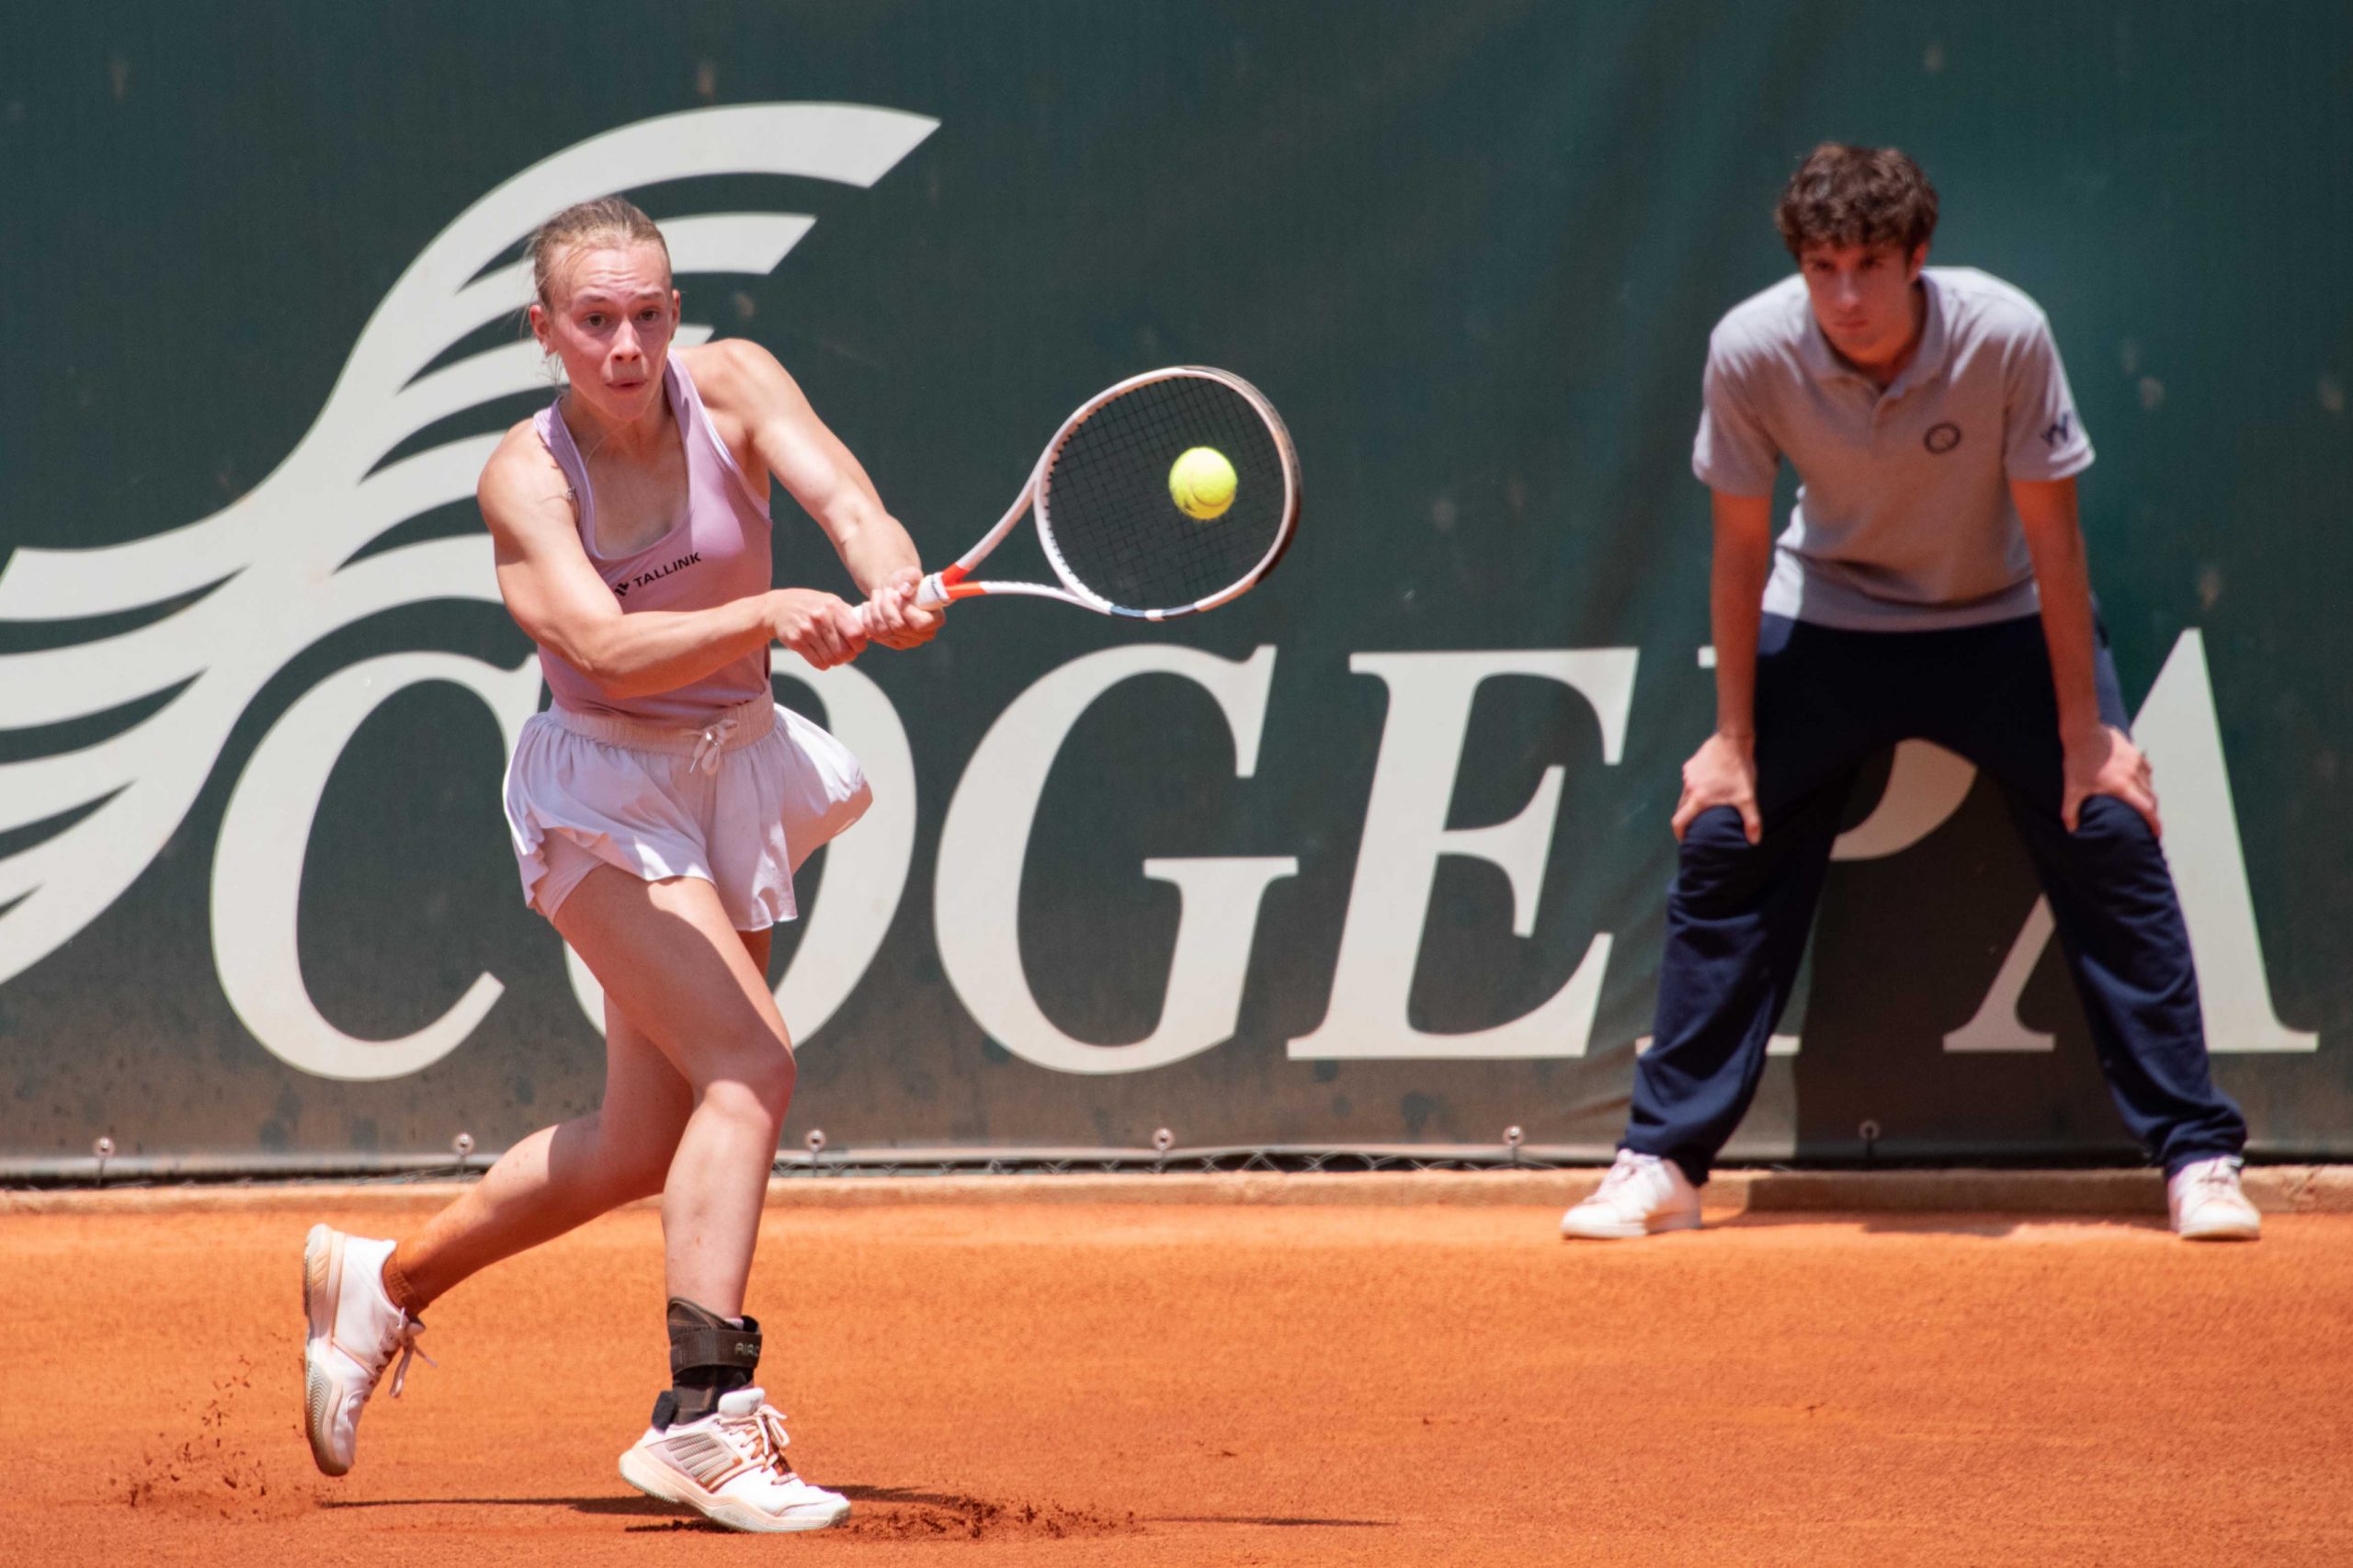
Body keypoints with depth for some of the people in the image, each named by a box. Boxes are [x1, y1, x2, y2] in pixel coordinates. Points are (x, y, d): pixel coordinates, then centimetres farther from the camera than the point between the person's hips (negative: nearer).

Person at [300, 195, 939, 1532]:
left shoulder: (732, 385, -8)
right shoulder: (528, 477, -16)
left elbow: (841, 489, -25)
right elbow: (606, 647, -30)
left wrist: (891, 576, -47)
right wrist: (767, 615, -46)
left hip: (737, 774, 5)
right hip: (603, 788, -5)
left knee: (643, 1143, 10)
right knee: (751, 1062, -24)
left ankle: (386, 1281, 31)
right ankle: (706, 1414, -26)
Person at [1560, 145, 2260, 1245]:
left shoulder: (2005, 336, -28)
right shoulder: (1750, 351, -23)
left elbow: (2052, 538, -18)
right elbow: (1741, 549, -10)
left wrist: (2086, 735, -16)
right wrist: (1732, 739, -6)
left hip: (2004, 625, -1)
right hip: (1828, 624, 1)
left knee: (2111, 835, -15)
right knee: (1721, 843, -8)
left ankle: (2200, 1156, -7)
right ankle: (1661, 1163, 3)